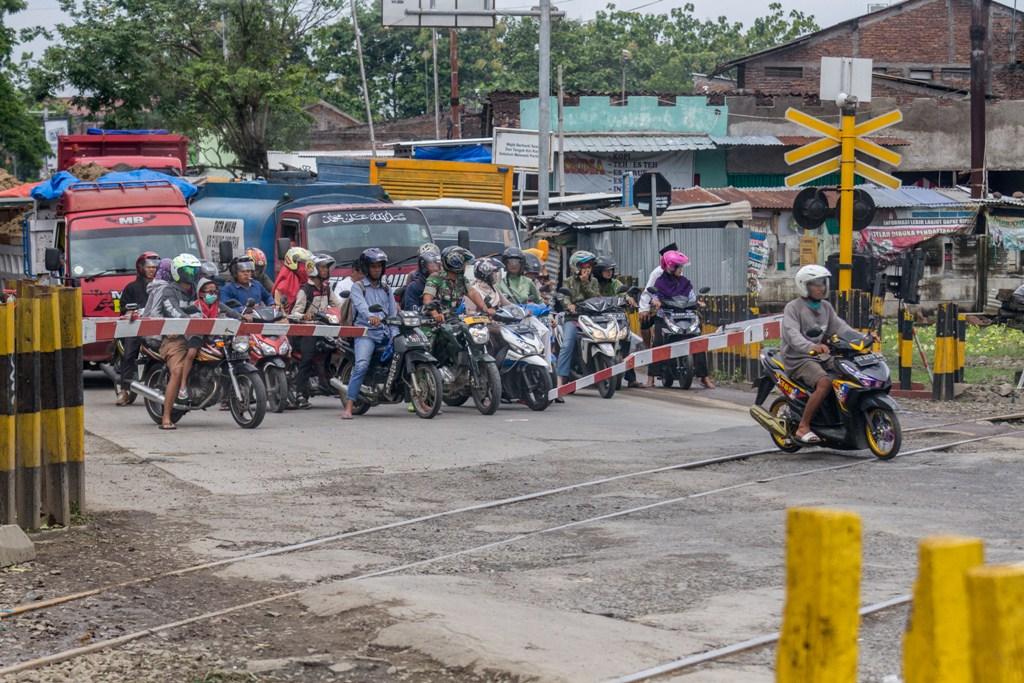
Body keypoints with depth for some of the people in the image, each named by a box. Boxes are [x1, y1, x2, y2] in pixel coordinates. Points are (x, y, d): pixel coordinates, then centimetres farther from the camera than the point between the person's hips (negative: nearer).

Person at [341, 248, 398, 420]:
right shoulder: (358, 287, 8)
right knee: (361, 365, -27)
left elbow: (393, 312, 14)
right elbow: (361, 305, -13)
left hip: (386, 331, 5)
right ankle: (348, 407, -28)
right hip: (366, 331, -5)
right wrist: (371, 316, -36)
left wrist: (395, 333, -4)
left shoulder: (386, 289, 24)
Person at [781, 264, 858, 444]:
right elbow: (793, 335, -23)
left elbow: (840, 326, 8)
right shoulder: (793, 308, -8)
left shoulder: (826, 307, 18)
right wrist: (811, 347, -43)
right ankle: (803, 427, -27)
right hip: (799, 359, -8)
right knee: (825, 383, -33)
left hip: (822, 356, 8)